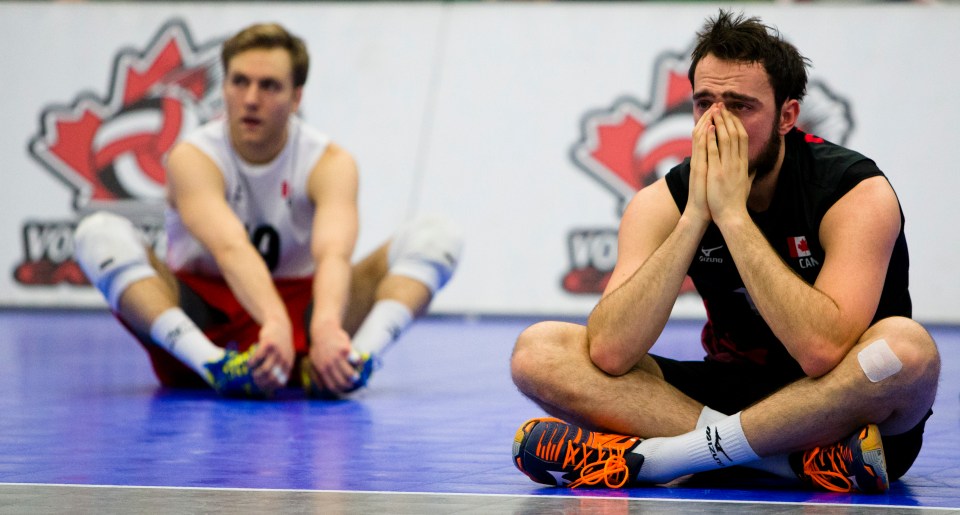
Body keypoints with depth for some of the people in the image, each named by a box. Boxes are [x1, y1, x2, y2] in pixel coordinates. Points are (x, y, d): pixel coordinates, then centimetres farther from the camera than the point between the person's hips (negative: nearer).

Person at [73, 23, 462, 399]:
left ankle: (357, 355, -41)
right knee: (99, 233, -28)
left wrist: (326, 326, -54)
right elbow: (231, 249, -36)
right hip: (202, 316, -2)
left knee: (439, 236, -15)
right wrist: (275, 322, -55)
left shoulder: (330, 164, -10)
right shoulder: (193, 158, -15)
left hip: (301, 313, 2)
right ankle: (212, 361, -45)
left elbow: (333, 253, -31)